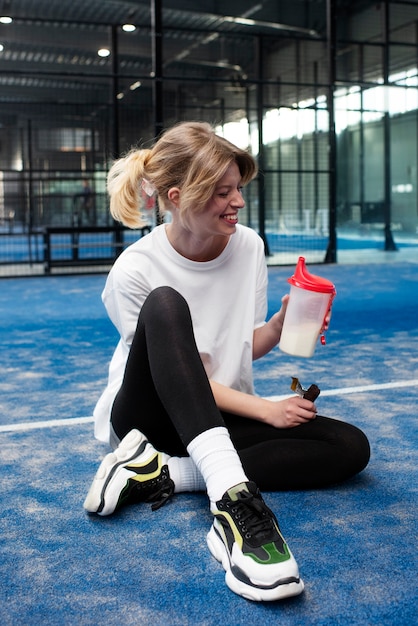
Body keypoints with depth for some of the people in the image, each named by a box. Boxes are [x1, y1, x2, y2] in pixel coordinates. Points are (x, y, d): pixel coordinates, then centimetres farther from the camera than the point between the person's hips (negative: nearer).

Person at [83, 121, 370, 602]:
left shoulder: (248, 247, -3)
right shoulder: (135, 270, -16)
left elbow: (247, 347, 5)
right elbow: (177, 374, -15)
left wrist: (280, 324, -16)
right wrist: (266, 410, -21)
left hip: (222, 418, 5)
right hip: (150, 415, -4)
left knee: (350, 447, -17)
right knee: (166, 305, -33)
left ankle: (161, 476, -24)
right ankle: (232, 498, -46)